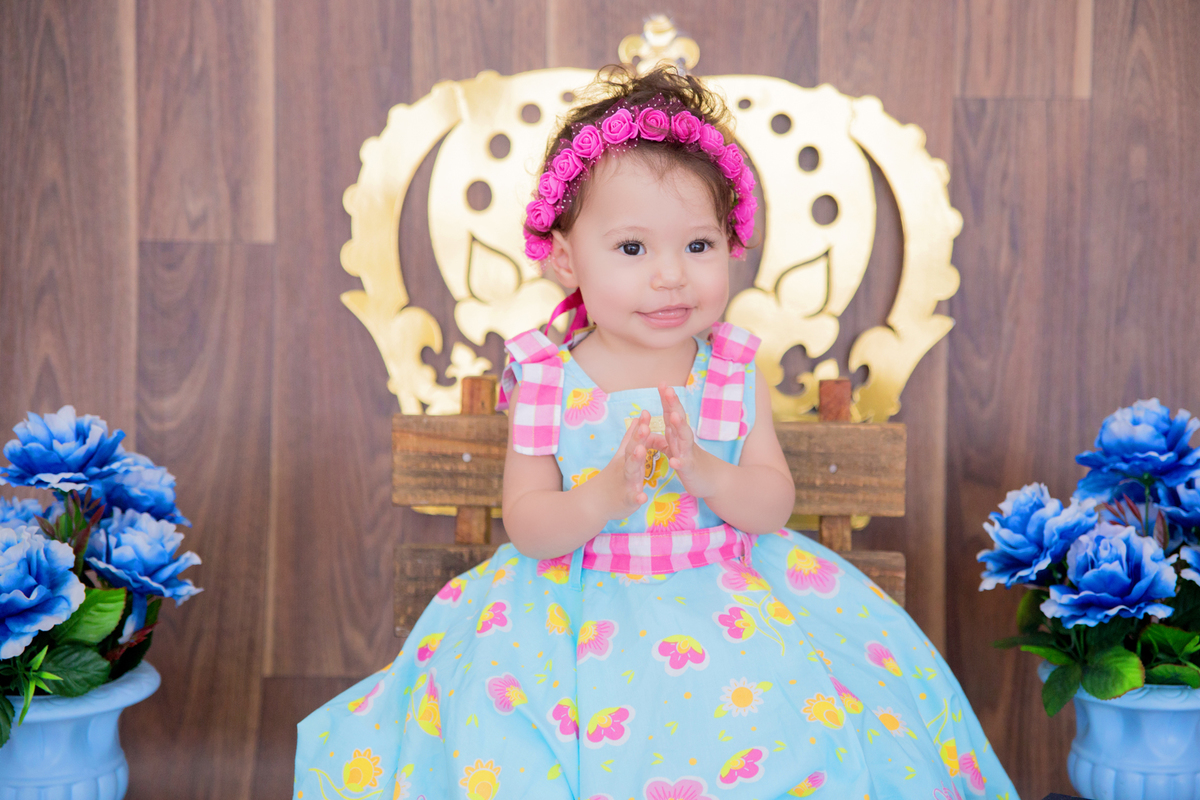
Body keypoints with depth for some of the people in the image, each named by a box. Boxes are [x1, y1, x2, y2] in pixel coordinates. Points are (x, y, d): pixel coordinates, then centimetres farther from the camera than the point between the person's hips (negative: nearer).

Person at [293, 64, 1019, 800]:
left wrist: (702, 472, -24)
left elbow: (774, 504, -4)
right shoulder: (547, 380, -6)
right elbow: (525, 525, -7)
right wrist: (605, 497, -26)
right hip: (578, 607, -1)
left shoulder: (735, 372, -2)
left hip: (725, 603, 2)